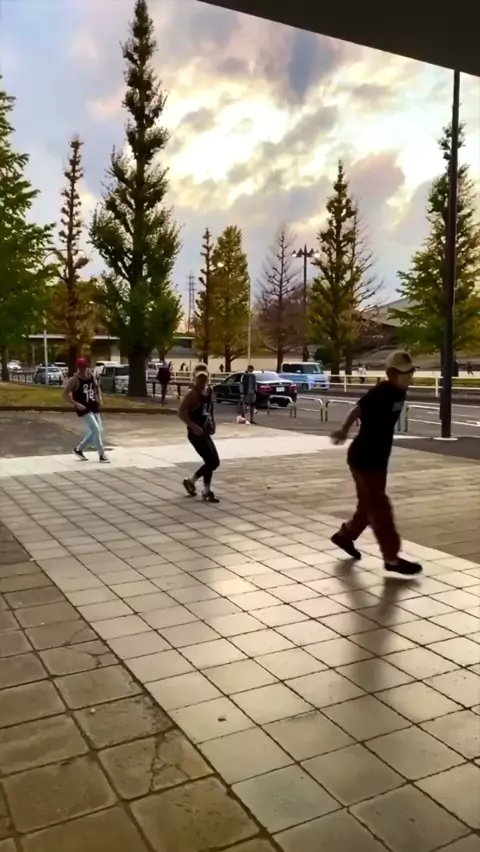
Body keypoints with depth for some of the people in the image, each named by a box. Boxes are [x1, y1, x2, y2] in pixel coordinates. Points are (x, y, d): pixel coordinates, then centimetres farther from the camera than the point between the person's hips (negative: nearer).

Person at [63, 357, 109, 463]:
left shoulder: (91, 375, 5)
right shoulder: (74, 380, -14)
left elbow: (97, 387, 22)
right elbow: (65, 394, -14)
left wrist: (99, 397, 5)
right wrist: (76, 404, -23)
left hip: (94, 407, 8)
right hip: (84, 408, -8)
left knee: (95, 431, 12)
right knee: (95, 429, -15)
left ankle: (79, 449, 30)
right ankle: (102, 455, -7)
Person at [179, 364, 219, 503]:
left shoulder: (209, 390, 8)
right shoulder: (192, 393, -17)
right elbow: (181, 412, -20)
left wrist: (212, 423, 13)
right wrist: (193, 426, -27)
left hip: (205, 432, 9)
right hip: (196, 432, -9)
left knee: (212, 462, 13)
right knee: (212, 461, -10)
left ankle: (191, 481, 30)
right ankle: (207, 492, 4)